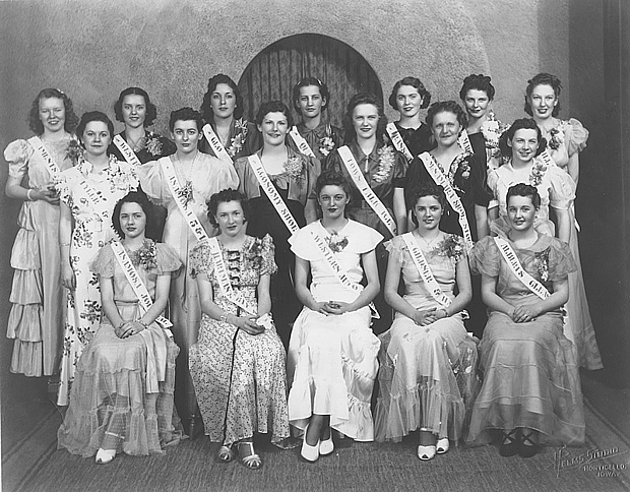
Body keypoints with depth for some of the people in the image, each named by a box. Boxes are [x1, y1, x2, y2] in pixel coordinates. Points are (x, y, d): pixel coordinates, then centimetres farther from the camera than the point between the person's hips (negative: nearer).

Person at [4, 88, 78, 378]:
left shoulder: (79, 145, 9)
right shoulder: (28, 148, 9)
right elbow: (10, 188, 8)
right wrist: (36, 194, -9)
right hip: (39, 227, 0)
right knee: (41, 290, -1)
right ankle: (43, 363, 7)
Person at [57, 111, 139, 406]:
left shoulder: (125, 172, 5)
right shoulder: (70, 176, 6)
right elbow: (65, 221, 8)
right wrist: (65, 263, 3)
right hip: (83, 256, 0)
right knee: (82, 320, 0)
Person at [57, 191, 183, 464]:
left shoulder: (160, 252, 10)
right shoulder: (108, 253, 14)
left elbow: (162, 299, 3)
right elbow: (107, 298, 5)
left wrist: (140, 323, -15)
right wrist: (119, 324, -15)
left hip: (149, 320, -1)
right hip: (114, 319, 2)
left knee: (134, 352, -34)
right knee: (103, 354, -31)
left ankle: (113, 432, -28)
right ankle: (109, 435, -23)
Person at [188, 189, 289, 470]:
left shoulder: (260, 248, 12)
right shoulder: (204, 251, 9)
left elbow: (264, 296, 9)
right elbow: (206, 302, 1)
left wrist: (258, 318, -13)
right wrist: (236, 320, -15)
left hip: (256, 320, 1)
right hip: (219, 321, -1)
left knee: (269, 352, -33)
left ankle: (237, 436, -22)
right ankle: (242, 437, -21)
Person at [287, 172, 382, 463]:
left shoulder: (363, 234, 10)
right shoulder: (305, 236, 13)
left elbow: (374, 284, 6)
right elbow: (300, 285, 11)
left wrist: (349, 307, -11)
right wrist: (316, 305, -10)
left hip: (354, 309, -1)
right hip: (316, 308, 1)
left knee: (336, 342, -33)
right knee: (320, 343, -32)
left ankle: (315, 429, -26)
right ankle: (324, 431, -26)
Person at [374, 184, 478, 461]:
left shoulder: (455, 244, 12)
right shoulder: (400, 244, 11)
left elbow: (466, 292, 9)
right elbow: (390, 291, 6)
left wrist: (443, 312, -11)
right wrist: (415, 314, -11)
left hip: (447, 313, 0)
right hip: (409, 312, 0)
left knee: (433, 339, -36)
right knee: (405, 342, -35)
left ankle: (431, 428, -29)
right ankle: (433, 428, -29)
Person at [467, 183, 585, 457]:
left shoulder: (552, 248, 9)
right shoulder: (494, 247, 10)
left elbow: (562, 293, 7)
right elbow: (487, 293, 7)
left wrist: (536, 307, -11)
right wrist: (510, 309, -11)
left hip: (544, 314, -1)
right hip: (504, 312, 1)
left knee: (530, 344, -35)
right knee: (502, 345, -34)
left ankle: (532, 428, -26)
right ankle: (507, 426, -26)